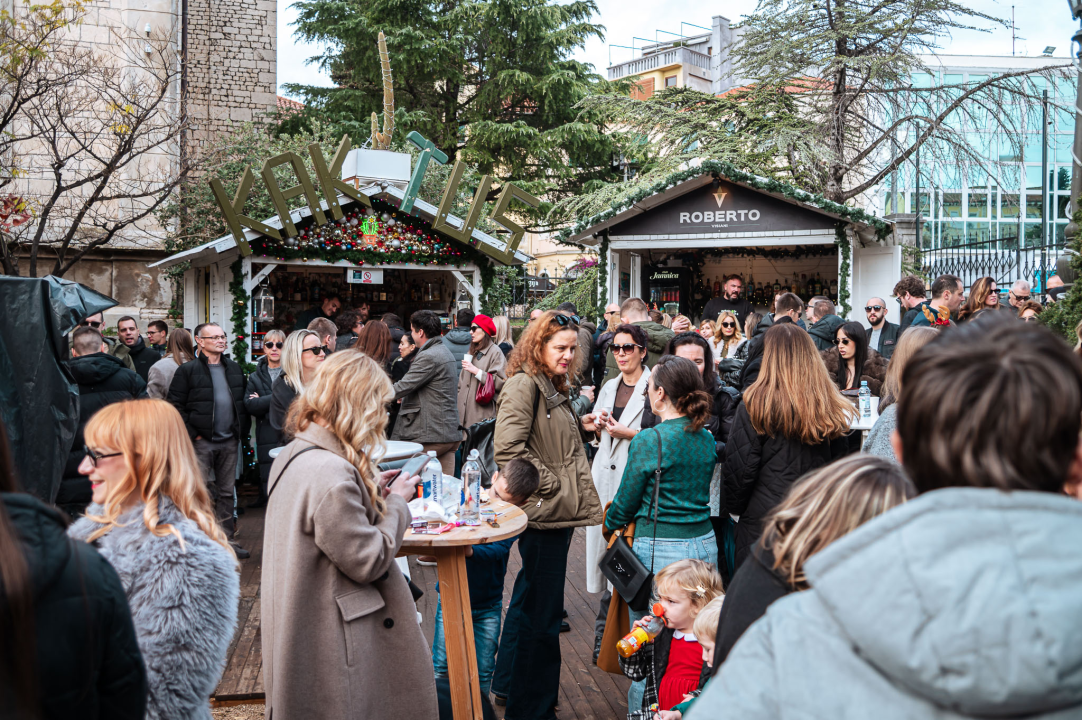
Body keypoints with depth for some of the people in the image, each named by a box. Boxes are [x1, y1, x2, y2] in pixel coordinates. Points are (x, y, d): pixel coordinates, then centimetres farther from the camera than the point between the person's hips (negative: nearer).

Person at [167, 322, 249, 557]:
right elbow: (176, 405, -6)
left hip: (229, 441, 5)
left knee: (226, 492, 10)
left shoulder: (234, 369, 14)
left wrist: (241, 429, 9)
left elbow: (242, 402, 19)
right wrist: (192, 433, -11)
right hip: (202, 441, -5)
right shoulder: (188, 370, -3)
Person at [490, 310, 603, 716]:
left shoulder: (555, 389, 18)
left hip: (559, 513, 10)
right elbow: (509, 449, -24)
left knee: (530, 602, 21)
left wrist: (582, 496, 15)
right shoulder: (523, 385, -13)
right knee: (542, 611, -2)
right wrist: (549, 484, -17)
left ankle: (508, 683, 37)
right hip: (541, 514, -10)